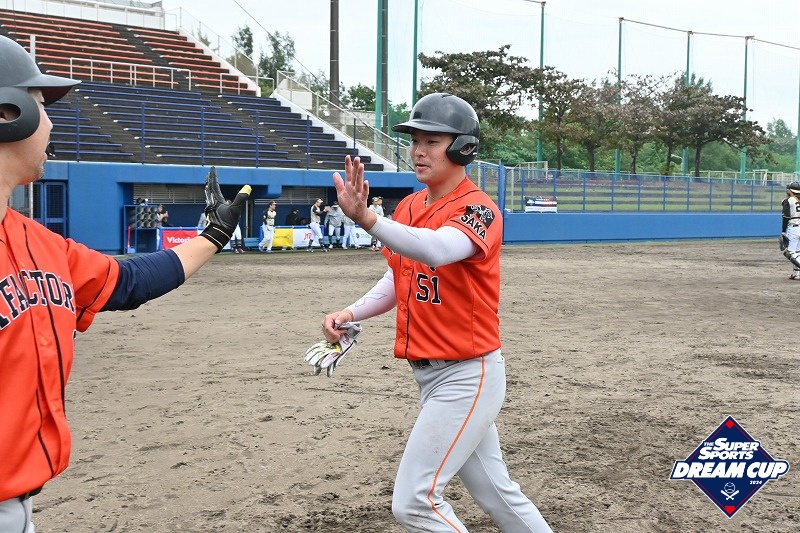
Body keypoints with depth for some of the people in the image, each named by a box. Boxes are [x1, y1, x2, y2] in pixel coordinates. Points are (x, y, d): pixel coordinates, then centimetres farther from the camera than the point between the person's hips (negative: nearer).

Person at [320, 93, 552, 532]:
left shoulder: (479, 210, -16)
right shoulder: (409, 207, 8)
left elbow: (437, 250, -38)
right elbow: (398, 279, 15)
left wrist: (367, 219, -52)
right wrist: (351, 313, -2)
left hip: (467, 375, -8)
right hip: (429, 374, 8)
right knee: (497, 494, 18)